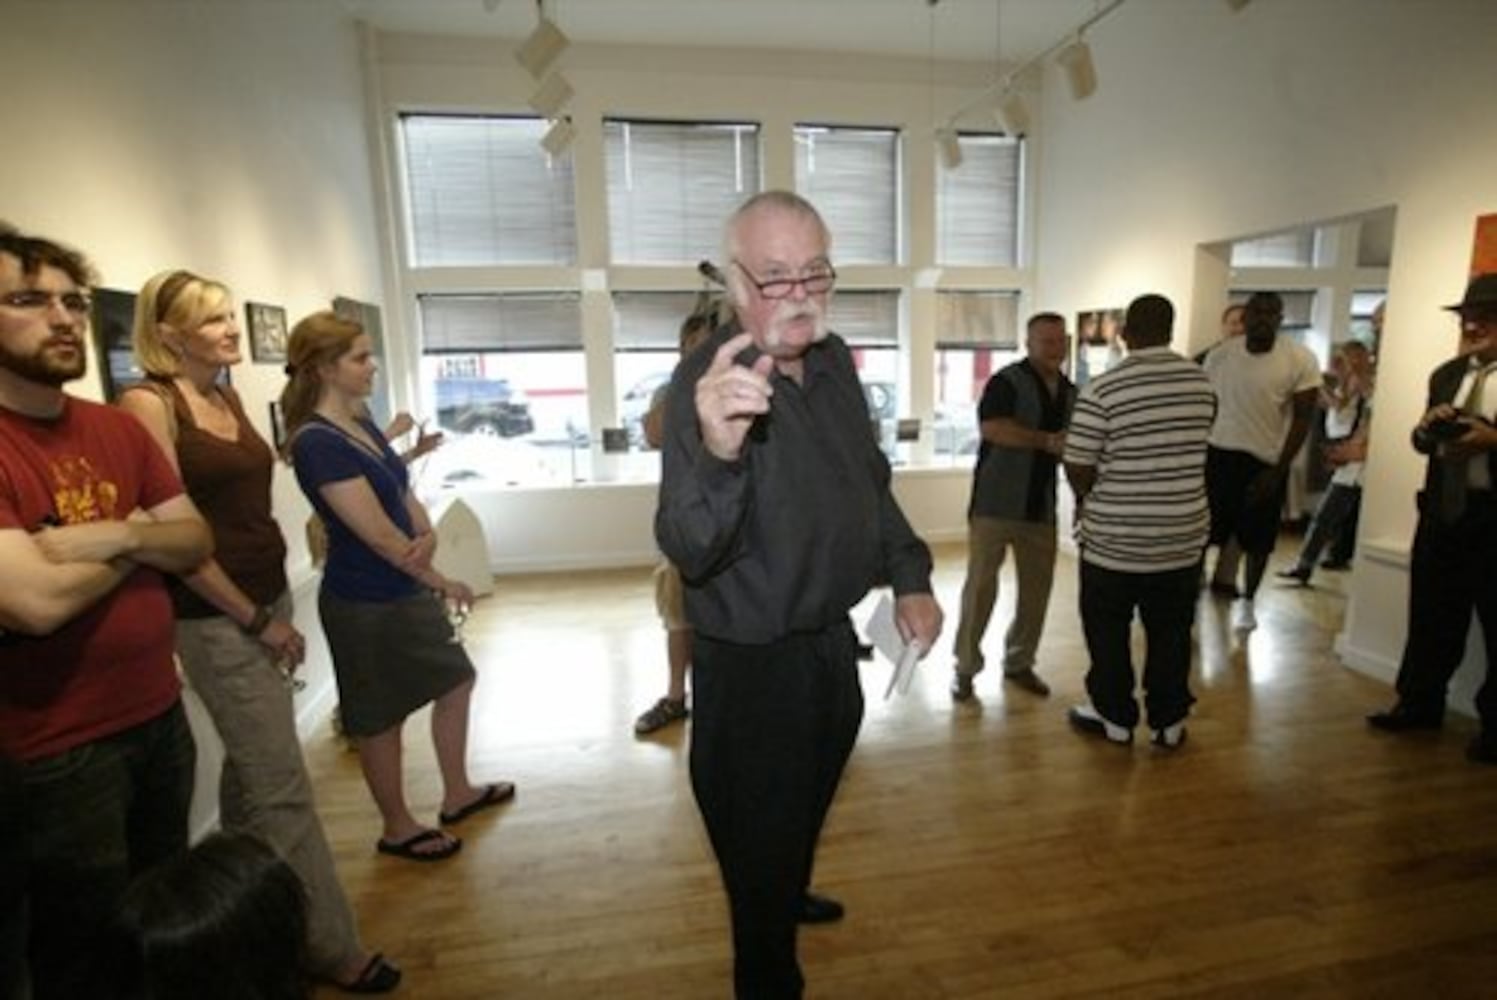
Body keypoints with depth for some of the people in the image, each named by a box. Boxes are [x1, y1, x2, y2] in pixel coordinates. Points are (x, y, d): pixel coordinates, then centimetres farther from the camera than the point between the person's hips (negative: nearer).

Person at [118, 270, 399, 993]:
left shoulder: (228, 395, 10)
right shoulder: (149, 402, -12)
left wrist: (274, 606, 11)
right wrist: (255, 619, -13)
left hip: (270, 594, 8)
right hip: (216, 619, -7)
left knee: (250, 762, 20)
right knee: (283, 785, -1)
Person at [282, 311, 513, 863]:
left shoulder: (361, 423, 6)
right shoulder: (318, 443, -22)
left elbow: (405, 496, 6)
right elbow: (379, 534, -23)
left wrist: (428, 537, -16)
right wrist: (440, 582, -12)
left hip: (404, 592, 9)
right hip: (365, 604, -9)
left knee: (456, 681, 18)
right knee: (381, 719, 9)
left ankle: (457, 794, 37)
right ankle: (398, 829, 31)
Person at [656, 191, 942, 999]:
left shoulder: (834, 359, -2)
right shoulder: (704, 384, -25)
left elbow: (871, 484, 11)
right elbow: (688, 551, -36)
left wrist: (909, 578, 5)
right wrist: (718, 450, -54)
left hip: (831, 637, 8)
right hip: (751, 662, -7)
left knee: (810, 802, 31)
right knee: (761, 833, 13)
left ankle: (789, 896, 62)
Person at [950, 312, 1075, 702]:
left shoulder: (1070, 393, 14)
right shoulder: (1007, 381, -8)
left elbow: (1073, 446, 23)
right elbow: (991, 427, -25)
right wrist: (1047, 441, -27)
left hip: (1041, 506, 7)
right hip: (996, 502, -6)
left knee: (1037, 588, 11)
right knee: (980, 585, -2)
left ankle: (1018, 663, 27)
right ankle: (965, 667, 11)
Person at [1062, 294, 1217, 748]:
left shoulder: (1103, 389, -17)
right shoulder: (1202, 382, 1)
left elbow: (1077, 468, -13)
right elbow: (1191, 448, 13)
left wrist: (1090, 500, 7)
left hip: (1114, 537, -4)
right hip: (1184, 533, 5)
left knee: (1108, 631, 12)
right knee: (1171, 632, 16)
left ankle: (1115, 717, 25)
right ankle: (1169, 722, 27)